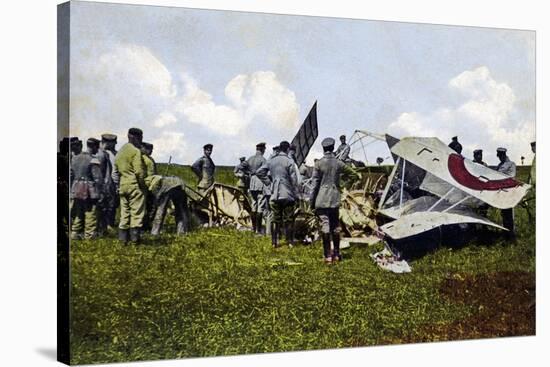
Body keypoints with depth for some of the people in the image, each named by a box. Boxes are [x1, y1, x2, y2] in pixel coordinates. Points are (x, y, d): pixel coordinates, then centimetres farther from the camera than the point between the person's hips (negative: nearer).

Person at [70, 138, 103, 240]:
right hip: (89, 191, -7)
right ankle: (89, 234, 4)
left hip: (76, 190, 7)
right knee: (90, 213, 2)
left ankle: (75, 233, 19)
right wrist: (100, 191, -8)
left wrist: (71, 189, 18)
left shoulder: (75, 158, 9)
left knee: (78, 213, 16)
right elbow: (98, 178, -16)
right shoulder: (93, 160, -12)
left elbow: (70, 175, 12)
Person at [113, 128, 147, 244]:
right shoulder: (135, 151, -10)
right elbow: (139, 171, -17)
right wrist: (142, 184, -6)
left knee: (124, 211, 12)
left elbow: (115, 171, 16)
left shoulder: (120, 151, 14)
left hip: (123, 185, 7)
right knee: (137, 211, -3)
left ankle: (123, 237, 13)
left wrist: (117, 184, 20)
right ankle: (135, 236, -6)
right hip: (135, 185, -7)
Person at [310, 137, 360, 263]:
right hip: (335, 199, 3)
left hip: (322, 200, -3)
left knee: (325, 225, -3)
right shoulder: (338, 163, 3)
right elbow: (353, 174, 15)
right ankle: (336, 254, 17)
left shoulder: (319, 163, -5)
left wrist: (312, 200, 2)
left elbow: (314, 183, -5)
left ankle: (327, 255, -4)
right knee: (335, 226, 11)